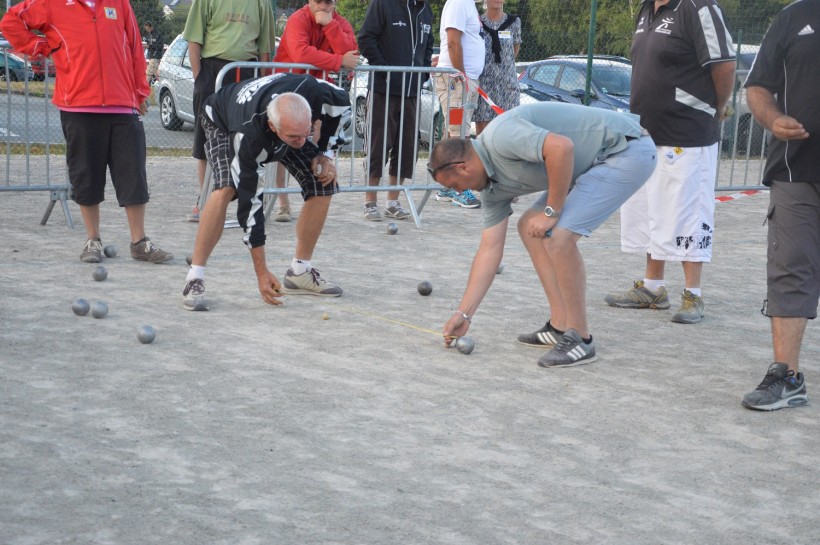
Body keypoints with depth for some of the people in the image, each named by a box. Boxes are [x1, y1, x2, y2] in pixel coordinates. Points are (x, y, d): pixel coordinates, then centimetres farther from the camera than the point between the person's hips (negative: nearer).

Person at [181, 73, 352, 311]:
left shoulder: (313, 92, -39)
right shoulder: (248, 136, -45)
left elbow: (342, 103, -12)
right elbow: (248, 200, -38)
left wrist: (322, 153, -14)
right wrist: (261, 272, -35)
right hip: (225, 123, -5)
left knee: (323, 183, -8)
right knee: (226, 190, -33)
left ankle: (299, 272, 6)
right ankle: (194, 279, -22)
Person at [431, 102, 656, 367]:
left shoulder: (500, 136, -20)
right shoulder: (493, 185, 9)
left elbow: (561, 147, -32)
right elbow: (489, 249, 12)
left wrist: (552, 211, -19)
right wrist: (463, 314, 12)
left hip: (628, 150, -11)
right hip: (597, 163, 11)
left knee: (559, 235, -20)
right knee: (530, 228, 11)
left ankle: (579, 338, -7)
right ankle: (561, 326, 14)